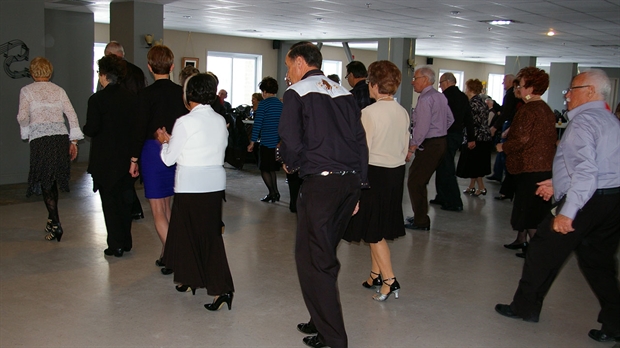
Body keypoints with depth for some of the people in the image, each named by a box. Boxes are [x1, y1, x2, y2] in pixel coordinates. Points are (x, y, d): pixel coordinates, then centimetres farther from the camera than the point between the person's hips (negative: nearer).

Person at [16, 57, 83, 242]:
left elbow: (22, 116, -7)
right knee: (54, 179, 16)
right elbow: (72, 115, 5)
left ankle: (55, 223, -5)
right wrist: (73, 141, 7)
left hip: (40, 138, -3)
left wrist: (25, 129, 14)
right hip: (61, 137, 3)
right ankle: (52, 219, 26)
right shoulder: (59, 90, 13)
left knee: (45, 180, 3)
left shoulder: (27, 90, 5)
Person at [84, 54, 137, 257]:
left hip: (105, 160, -4)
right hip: (127, 158, 5)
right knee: (125, 200, 16)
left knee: (109, 202, 5)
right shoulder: (132, 98, -1)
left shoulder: (97, 99, -14)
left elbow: (91, 129, -17)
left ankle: (116, 245, 8)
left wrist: (85, 128, 4)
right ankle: (126, 242, 24)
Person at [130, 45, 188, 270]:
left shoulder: (146, 94, -11)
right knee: (166, 205, 18)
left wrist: (134, 159, -3)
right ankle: (167, 252, 23)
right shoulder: (181, 92, 1)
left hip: (152, 151, -5)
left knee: (157, 208, 4)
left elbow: (140, 129, -10)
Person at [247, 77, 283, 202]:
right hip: (279, 143, 7)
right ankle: (274, 193, 17)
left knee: (264, 169, 3)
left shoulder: (263, 104, -10)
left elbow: (257, 124, -12)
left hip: (267, 142, -6)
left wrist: (252, 142, -8)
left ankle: (273, 193, -4)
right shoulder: (281, 104, 9)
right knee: (273, 169, 18)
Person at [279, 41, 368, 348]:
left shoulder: (296, 92, -3)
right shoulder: (343, 93, 16)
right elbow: (360, 141, 14)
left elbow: (291, 141, -14)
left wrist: (290, 164, 8)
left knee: (311, 259, 3)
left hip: (320, 182, -7)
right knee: (324, 255, 19)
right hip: (352, 181, 7)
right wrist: (356, 189, 17)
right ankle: (322, 321, 29)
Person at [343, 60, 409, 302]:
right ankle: (376, 274, 28)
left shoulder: (369, 112, -15)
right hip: (396, 173, 7)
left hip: (374, 173, -7)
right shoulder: (403, 113, 3)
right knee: (380, 227, 18)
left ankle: (390, 281, -1)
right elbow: (405, 148, 9)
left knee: (374, 230, 3)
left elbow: (363, 150, -15)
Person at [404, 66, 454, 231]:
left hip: (429, 145, -10)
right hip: (441, 142, 10)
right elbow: (450, 119, 20)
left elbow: (422, 127, -23)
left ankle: (421, 222, 1)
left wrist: (411, 148, -19)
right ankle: (421, 216, 26)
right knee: (420, 181, 18)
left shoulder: (425, 99, -16)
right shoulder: (441, 96, 12)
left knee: (414, 182, -3)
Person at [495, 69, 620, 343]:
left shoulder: (583, 120, -14)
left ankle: (526, 307, 20)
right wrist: (559, 184, 23)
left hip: (587, 201, -9)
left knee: (543, 251, 7)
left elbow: (586, 171, -25)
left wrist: (567, 212, -27)